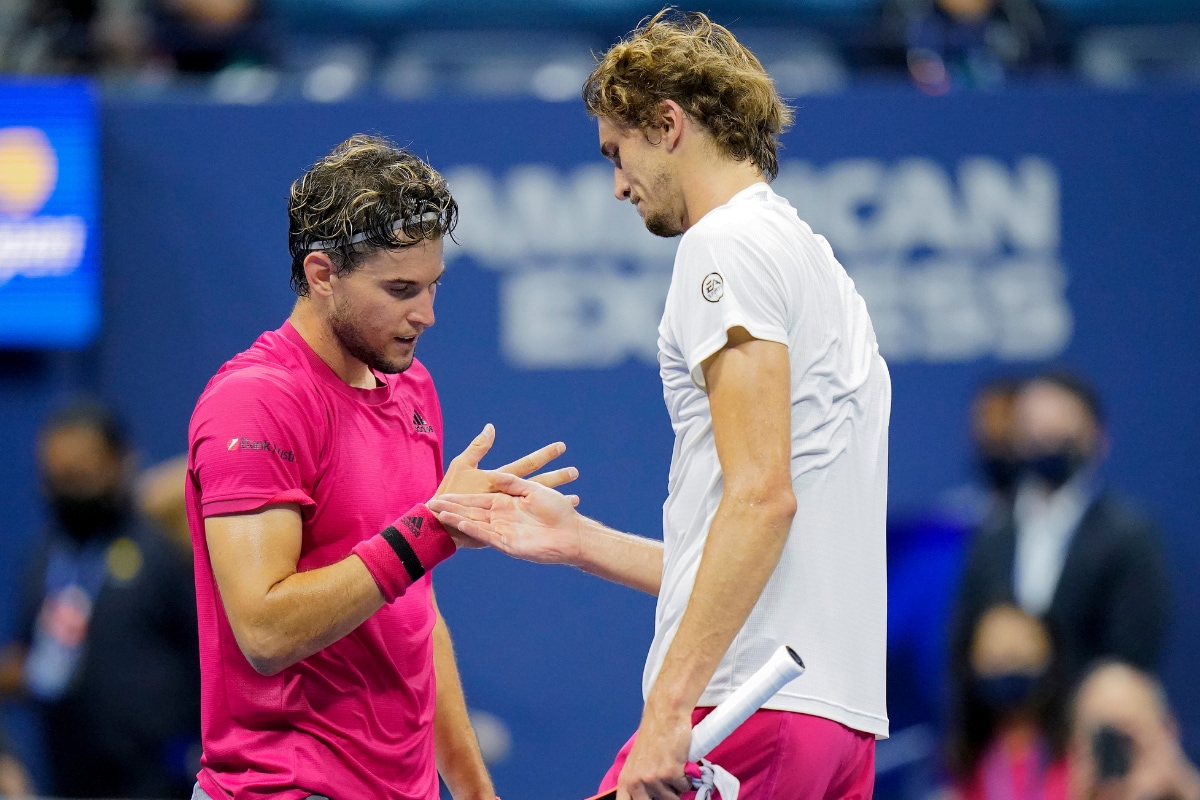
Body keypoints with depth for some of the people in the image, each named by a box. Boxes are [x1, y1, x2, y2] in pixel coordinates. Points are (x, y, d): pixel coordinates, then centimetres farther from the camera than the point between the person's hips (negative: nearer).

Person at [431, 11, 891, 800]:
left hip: (748, 708, -9)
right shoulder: (820, 264, 26)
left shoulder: (727, 242, -4)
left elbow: (762, 496, -17)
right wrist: (579, 540, 23)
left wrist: (670, 707, -22)